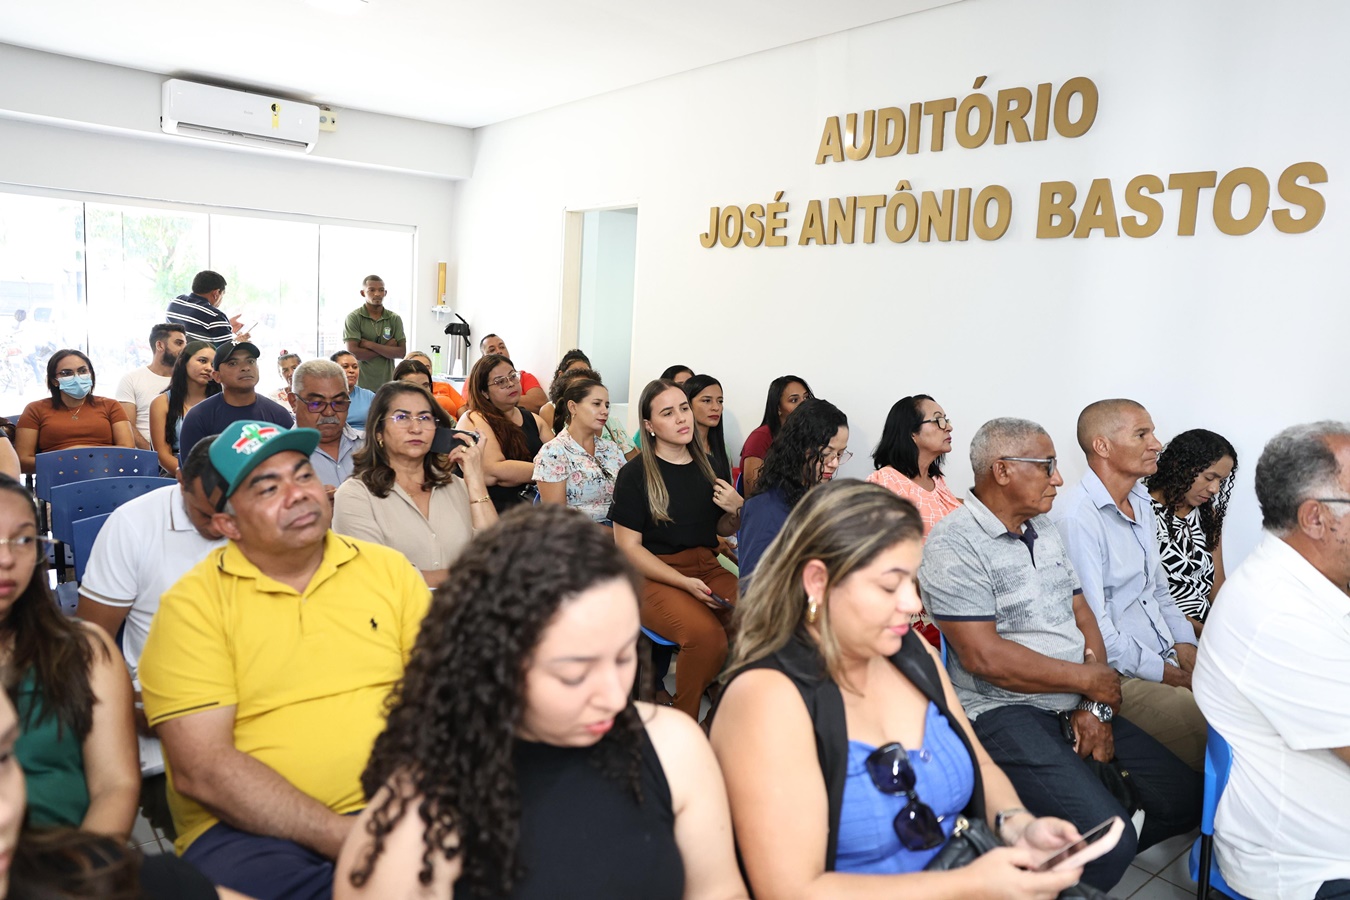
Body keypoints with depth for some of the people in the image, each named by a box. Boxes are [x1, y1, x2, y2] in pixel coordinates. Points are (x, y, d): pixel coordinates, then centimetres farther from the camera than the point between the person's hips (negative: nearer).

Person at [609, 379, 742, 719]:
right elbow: (628, 546, -6)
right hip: (655, 575, -5)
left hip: (706, 567, 5)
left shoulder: (707, 466, 12)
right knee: (706, 634, -33)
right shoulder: (634, 475, -3)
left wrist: (736, 511, -1)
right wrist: (686, 583, -16)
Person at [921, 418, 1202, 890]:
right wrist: (1089, 679, -9)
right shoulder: (953, 546, -14)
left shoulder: (1045, 528, 14)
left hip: (1078, 706, 9)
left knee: (1188, 797, 1)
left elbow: (1082, 614, 12)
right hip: (1004, 713, -8)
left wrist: (1095, 705, -3)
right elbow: (984, 657, -19)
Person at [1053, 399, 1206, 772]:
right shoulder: (1078, 517, -18)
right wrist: (1165, 673, -11)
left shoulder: (1141, 502, 14)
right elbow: (1090, 624, -19)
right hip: (1121, 677, -9)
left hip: (1167, 657, 9)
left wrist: (1184, 646, 8)